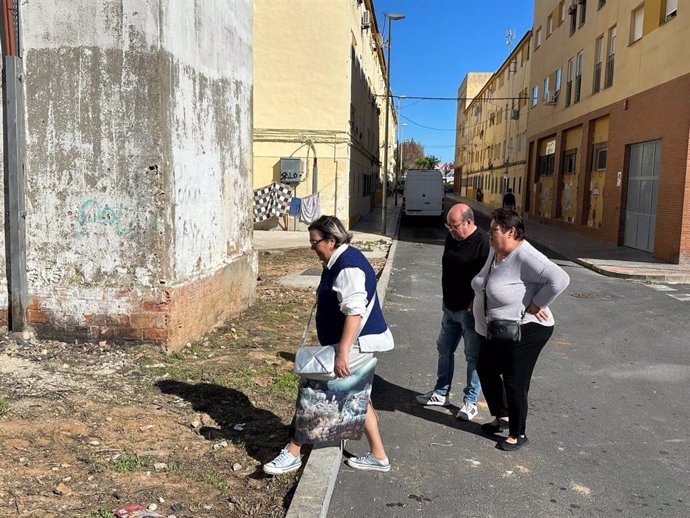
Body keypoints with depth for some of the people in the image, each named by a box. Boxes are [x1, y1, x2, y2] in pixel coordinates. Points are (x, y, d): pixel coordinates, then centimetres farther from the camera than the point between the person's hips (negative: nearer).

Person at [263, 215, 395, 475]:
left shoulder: (348, 265, -21)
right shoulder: (338, 261, 12)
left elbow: (354, 311, -28)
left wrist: (342, 353, -29)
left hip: (355, 344, -11)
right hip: (357, 344, 11)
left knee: (316, 392, -3)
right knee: (355, 398, 17)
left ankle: (293, 453, 10)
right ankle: (378, 456, 27)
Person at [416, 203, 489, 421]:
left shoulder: (483, 242, -20)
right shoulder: (451, 237, 5)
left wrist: (474, 305, -19)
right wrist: (447, 297, 13)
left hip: (470, 311, -8)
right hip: (450, 307, 8)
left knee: (473, 356, 5)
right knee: (444, 349, 17)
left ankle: (470, 401, 18)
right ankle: (441, 393, 32)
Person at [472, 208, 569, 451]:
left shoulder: (524, 256, -26)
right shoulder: (495, 251, 0)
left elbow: (559, 279, -34)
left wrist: (536, 305, -25)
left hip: (523, 332, -9)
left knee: (514, 383, 3)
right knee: (486, 371, 20)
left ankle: (518, 434, 23)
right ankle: (502, 417, 41)